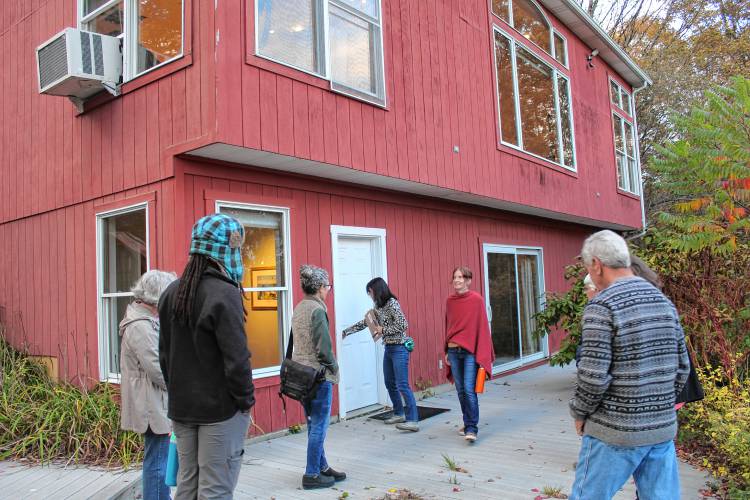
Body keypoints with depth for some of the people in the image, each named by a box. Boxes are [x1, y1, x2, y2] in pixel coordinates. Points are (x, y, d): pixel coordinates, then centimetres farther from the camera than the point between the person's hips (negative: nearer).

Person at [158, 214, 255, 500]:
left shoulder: (172, 293, 6)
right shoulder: (224, 293, -18)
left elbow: (165, 354, 12)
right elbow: (236, 358, -19)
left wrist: (177, 392, 18)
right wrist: (246, 399, -7)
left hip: (181, 408, 7)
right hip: (220, 408, -7)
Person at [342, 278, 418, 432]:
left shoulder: (392, 303, -14)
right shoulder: (378, 307, 12)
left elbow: (403, 325, -20)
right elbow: (365, 322, 20)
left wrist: (383, 330, -15)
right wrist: (346, 331, 20)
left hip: (399, 348, -9)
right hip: (388, 348, 9)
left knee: (402, 385, -12)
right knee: (390, 383, 14)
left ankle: (413, 421, -12)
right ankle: (399, 414, 27)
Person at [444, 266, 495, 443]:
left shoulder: (477, 299, -6)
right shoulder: (450, 301, 7)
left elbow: (482, 327, -6)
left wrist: (483, 354, -8)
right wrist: (447, 351, 13)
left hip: (470, 352, -5)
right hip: (453, 351, 5)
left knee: (469, 390, -10)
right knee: (461, 390, 11)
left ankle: (472, 429, -2)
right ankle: (467, 423, 25)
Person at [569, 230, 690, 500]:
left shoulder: (602, 305, -15)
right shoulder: (663, 301, 6)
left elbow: (593, 376, -19)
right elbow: (682, 367, 11)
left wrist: (579, 413, -3)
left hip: (616, 432, -6)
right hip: (663, 428, 7)